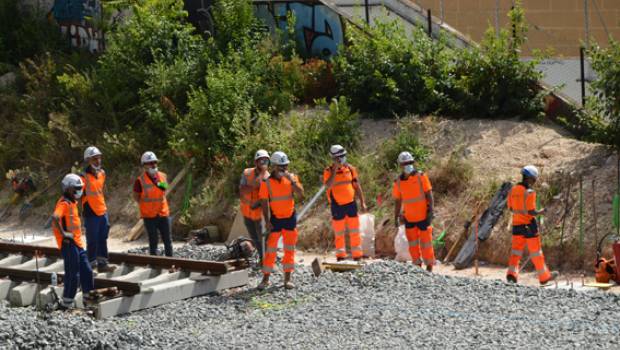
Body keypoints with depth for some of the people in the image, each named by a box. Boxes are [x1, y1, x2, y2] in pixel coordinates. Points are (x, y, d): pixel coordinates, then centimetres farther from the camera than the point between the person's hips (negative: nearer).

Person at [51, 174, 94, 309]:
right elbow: (55, 218, -33)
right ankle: (66, 302, 4)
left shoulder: (72, 202, 14)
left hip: (78, 243, 9)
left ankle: (88, 296, 24)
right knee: (73, 274, -5)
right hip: (69, 244, -9)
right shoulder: (64, 203, -16)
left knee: (86, 271, 13)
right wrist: (63, 233, -28)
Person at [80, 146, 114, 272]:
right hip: (91, 213, -7)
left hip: (102, 212, 7)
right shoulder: (84, 177, -16)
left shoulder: (102, 173, 8)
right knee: (92, 241, -2)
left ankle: (102, 264, 23)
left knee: (103, 239, 14)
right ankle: (91, 265, 7)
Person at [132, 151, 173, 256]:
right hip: (149, 216, -4)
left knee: (168, 239, 8)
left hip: (163, 213, 4)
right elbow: (136, 196, 1)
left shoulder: (162, 176, 3)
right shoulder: (140, 181, -11)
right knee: (153, 241, 3)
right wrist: (146, 205, -2)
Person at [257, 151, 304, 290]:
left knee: (289, 249, 6)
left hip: (290, 218, 2)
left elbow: (301, 194, -13)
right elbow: (264, 203, -7)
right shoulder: (266, 183, -7)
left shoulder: (292, 178, -1)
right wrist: (267, 221, -12)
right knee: (271, 249, -2)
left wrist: (291, 180, -22)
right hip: (275, 219, -2)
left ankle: (287, 279, 13)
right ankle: (265, 279, 4)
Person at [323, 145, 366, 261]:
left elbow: (357, 186, 8)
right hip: (337, 206, -3)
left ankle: (357, 256, 12)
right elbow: (328, 185, -25)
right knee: (339, 233, 5)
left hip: (351, 203, 3)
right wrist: (335, 170, -25)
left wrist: (362, 202, 5)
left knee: (354, 232, 5)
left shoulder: (350, 168, 3)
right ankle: (341, 256, 13)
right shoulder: (328, 171, -7)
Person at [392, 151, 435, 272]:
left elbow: (429, 194, -7)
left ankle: (429, 266, 13)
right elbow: (398, 201, 9)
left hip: (423, 216, -3)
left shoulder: (421, 176, -8)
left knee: (426, 241, 2)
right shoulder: (398, 182, 1)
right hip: (409, 218, 3)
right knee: (412, 243, 10)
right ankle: (417, 265, 23)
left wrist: (430, 211, -14)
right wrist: (396, 217, 7)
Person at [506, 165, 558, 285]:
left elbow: (510, 207, 11)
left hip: (516, 224, 5)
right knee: (535, 251, 6)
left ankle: (511, 273, -10)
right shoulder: (529, 192, -17)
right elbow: (531, 212, -19)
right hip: (529, 224, -5)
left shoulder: (513, 190, 3)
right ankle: (544, 276, 18)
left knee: (516, 250, 8)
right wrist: (541, 212, -2)